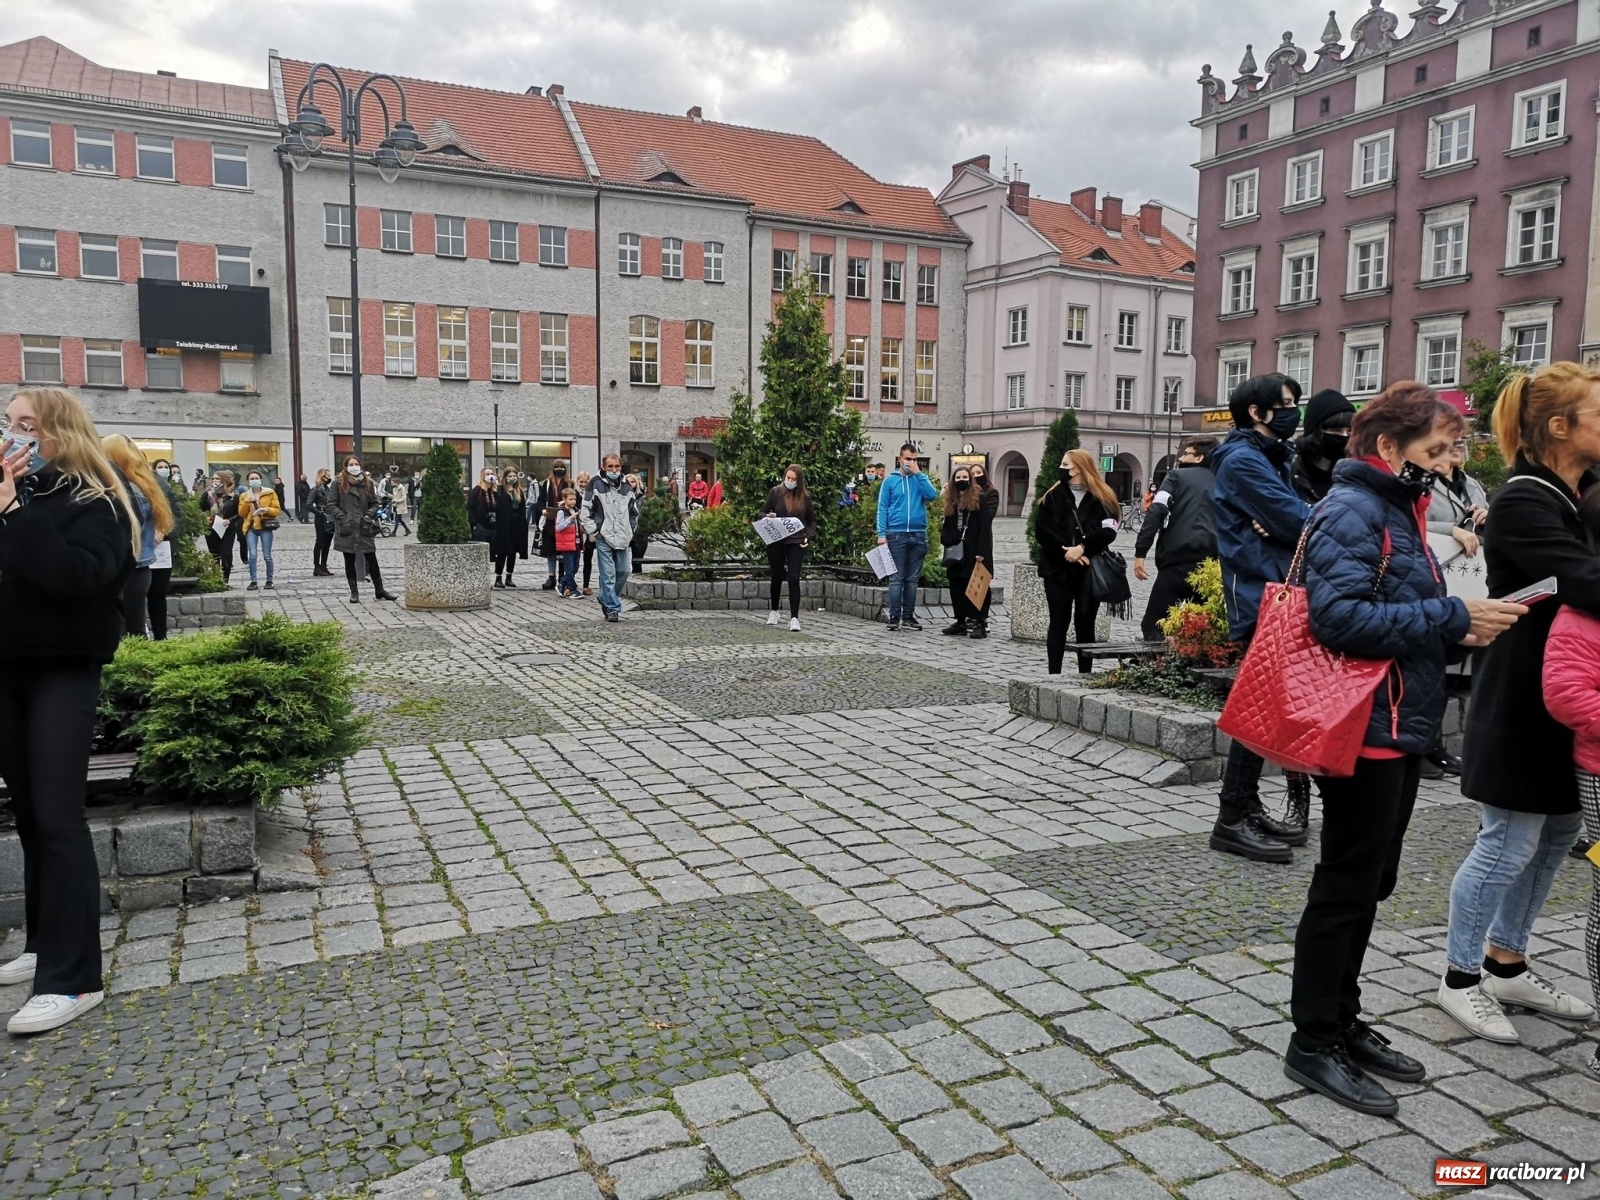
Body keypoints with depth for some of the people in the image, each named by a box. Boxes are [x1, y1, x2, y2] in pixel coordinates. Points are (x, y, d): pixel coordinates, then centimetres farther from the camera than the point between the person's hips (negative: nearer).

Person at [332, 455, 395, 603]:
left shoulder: (367, 483, 7)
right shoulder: (339, 484, 0)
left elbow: (374, 503, 13)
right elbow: (332, 504, 1)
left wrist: (370, 515, -3)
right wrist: (342, 516, -11)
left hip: (364, 528, 2)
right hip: (346, 528, -2)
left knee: (372, 560, 4)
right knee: (349, 561, 6)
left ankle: (379, 591, 14)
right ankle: (354, 593, 15)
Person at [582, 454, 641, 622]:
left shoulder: (627, 487, 10)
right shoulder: (596, 486, -3)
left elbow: (634, 512, 21)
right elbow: (586, 511, 0)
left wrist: (630, 530, 11)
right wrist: (594, 531, -6)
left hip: (623, 538, 4)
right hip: (604, 538, -4)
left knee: (623, 571, 6)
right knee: (608, 575, -7)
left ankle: (606, 599, 27)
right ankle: (613, 608, -4)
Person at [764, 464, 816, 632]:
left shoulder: (805, 497, 2)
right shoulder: (775, 492, 0)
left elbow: (811, 521, 10)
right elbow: (764, 514, 7)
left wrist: (808, 537, -5)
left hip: (796, 543, -1)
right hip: (776, 542, 1)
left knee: (794, 578, -10)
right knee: (777, 576, 14)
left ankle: (794, 618, -8)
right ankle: (773, 611, 35)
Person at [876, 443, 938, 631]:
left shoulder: (921, 478, 10)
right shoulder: (890, 481, 4)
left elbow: (933, 495, -9)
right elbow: (882, 508, 0)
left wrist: (918, 473, -9)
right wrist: (881, 534, -8)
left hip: (918, 535, 3)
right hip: (896, 535, -3)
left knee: (913, 579, 6)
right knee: (896, 578, -3)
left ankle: (908, 616, 11)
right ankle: (894, 617, -1)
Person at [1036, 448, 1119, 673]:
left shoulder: (1102, 498, 2)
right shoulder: (1053, 496, 7)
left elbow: (1109, 532, -8)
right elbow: (1041, 530, -2)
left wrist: (1082, 548, -18)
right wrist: (1065, 551, -13)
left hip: (1090, 569, -1)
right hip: (1058, 568, 1)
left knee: (1085, 622, 5)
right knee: (1059, 622, 2)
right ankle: (1054, 673, 3)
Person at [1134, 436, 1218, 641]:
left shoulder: (1177, 475, 11)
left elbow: (1157, 511, -4)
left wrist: (1140, 552, -6)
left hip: (1179, 560, -4)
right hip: (1211, 564, 4)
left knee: (1153, 626, 1)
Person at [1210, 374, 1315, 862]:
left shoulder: (1273, 459, 21)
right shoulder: (1243, 461, -11)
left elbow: (1295, 517, 9)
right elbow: (1300, 521, -17)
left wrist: (1280, 527, -13)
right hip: (1261, 598, -10)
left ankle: (1247, 807, 22)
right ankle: (1232, 820, -1)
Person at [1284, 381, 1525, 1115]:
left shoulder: (1396, 508, 15)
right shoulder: (1352, 510, -15)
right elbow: (1340, 615, -27)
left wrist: (1461, 625, 1)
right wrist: (1452, 620, -23)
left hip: (1400, 725, 10)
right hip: (1364, 729, -10)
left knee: (1369, 885, 16)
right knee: (1347, 886, -1)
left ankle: (1342, 1022, 29)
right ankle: (1313, 1043, 12)